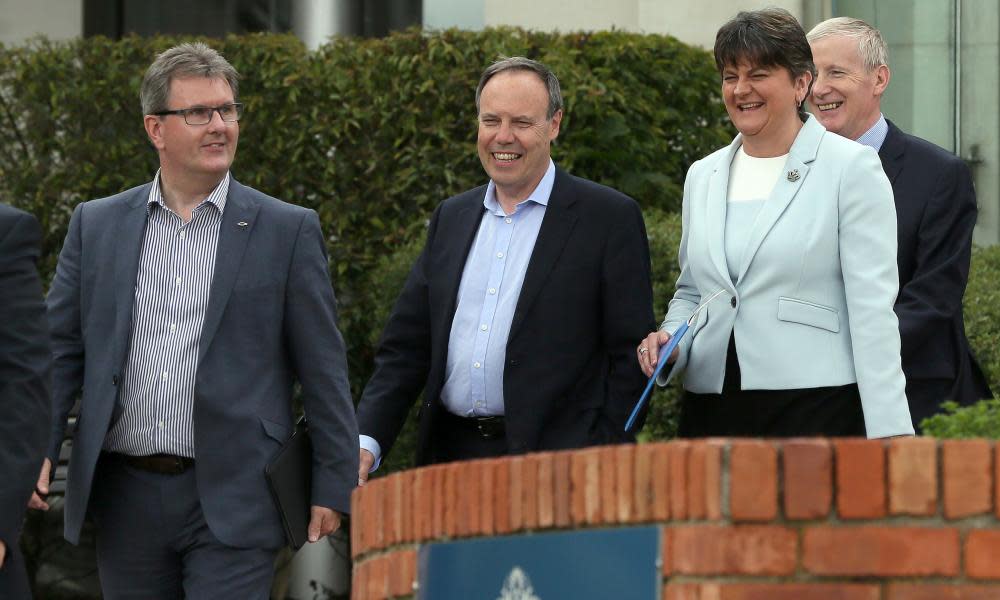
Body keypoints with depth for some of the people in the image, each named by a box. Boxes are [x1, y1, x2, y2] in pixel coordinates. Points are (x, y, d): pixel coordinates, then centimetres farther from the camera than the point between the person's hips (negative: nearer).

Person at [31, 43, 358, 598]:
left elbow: (322, 370, 1)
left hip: (230, 504, -3)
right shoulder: (95, 225, 9)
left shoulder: (288, 231, 2)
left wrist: (333, 487, -2)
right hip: (125, 496, 3)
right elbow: (60, 350, 8)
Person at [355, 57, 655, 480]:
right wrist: (365, 442, 1)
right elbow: (407, 346, 15)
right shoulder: (451, 218, 17)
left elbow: (629, 358, -3)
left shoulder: (610, 218, 0)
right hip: (451, 457, 4)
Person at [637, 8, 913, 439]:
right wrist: (669, 339, 4)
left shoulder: (851, 168, -1)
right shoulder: (703, 176, 16)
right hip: (711, 412, 5)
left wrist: (888, 433, -13)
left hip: (817, 409, -5)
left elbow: (872, 307, -7)